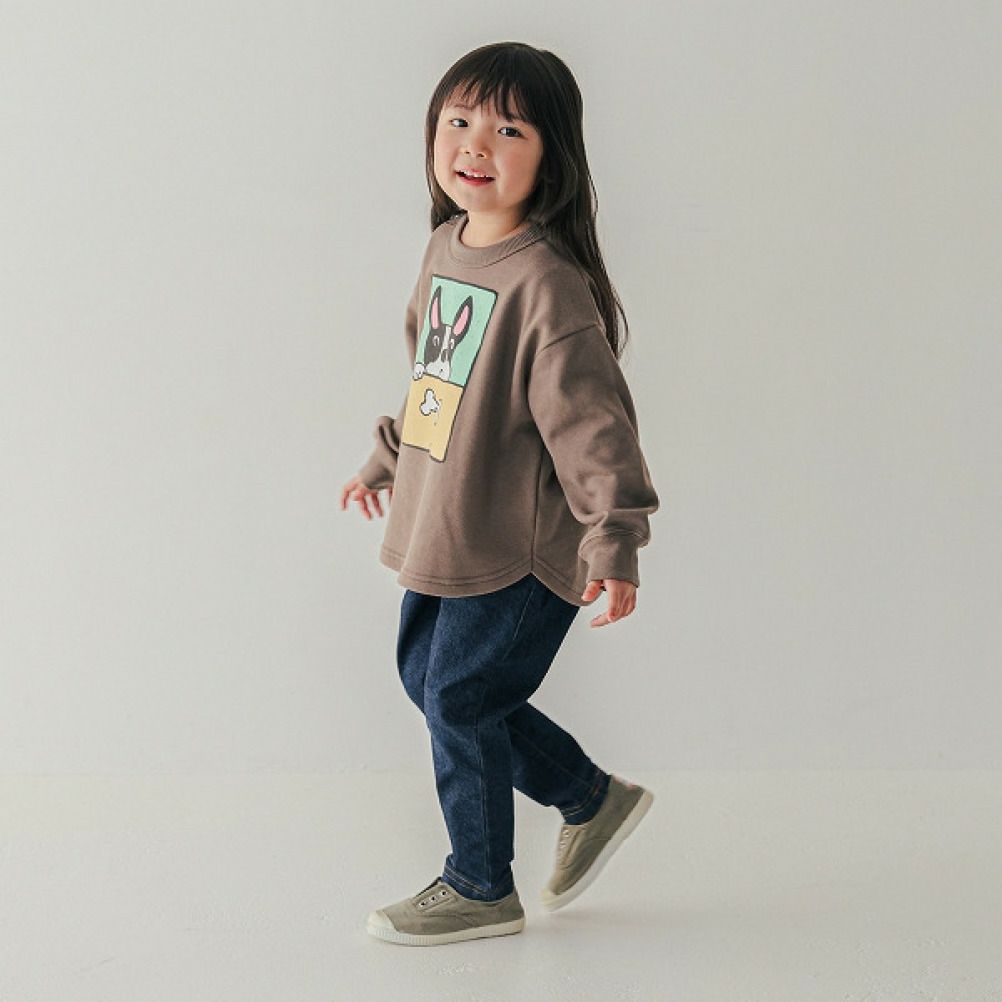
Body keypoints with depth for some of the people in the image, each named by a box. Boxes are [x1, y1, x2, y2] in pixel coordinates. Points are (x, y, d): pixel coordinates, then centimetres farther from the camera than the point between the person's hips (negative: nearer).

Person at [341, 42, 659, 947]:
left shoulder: (545, 280, -21)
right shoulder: (446, 246, 6)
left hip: (519, 548, -9)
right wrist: (387, 458, 30)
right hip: (442, 531, 9)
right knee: (426, 677, 16)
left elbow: (591, 416, -23)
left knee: (459, 701, 0)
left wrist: (613, 538, -25)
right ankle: (592, 798, 32)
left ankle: (480, 889, 23)